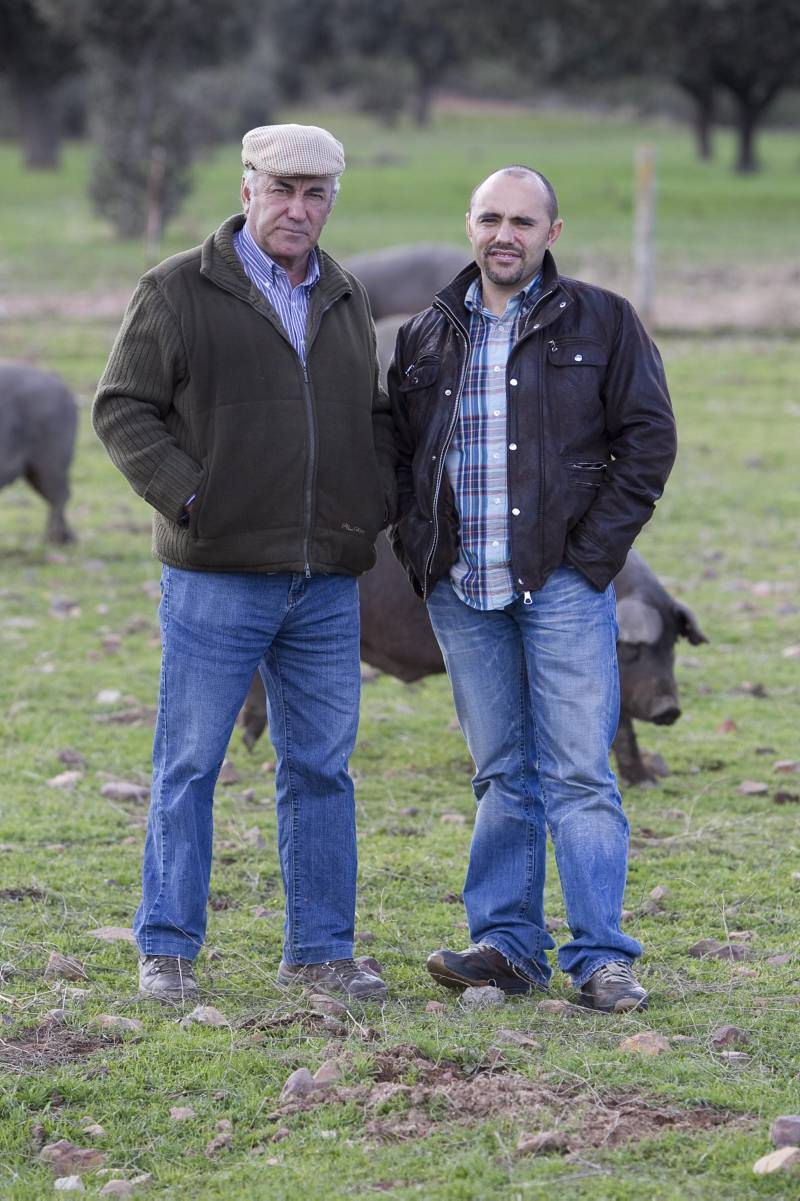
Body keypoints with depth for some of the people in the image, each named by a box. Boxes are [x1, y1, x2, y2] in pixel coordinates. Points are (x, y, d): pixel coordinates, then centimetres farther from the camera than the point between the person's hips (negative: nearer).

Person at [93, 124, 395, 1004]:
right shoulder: (179, 292, -2)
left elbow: (373, 415, 24)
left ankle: (319, 949, 16)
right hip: (216, 576, -5)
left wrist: (376, 504, 7)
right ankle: (167, 950, 7)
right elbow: (122, 409, -4)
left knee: (321, 766, 8)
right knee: (189, 764, -1)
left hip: (327, 583, 5)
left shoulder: (345, 301, 14)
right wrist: (187, 496, -14)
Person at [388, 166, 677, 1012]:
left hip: (562, 584, -3)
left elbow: (647, 440, 0)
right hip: (462, 592, 3)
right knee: (501, 775, 9)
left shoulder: (600, 324, 3)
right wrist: (419, 553, 5)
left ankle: (600, 957, -4)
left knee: (578, 774, -6)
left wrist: (595, 552, -7)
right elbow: (397, 454, 19)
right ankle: (506, 944, 14)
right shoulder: (425, 337, 13)